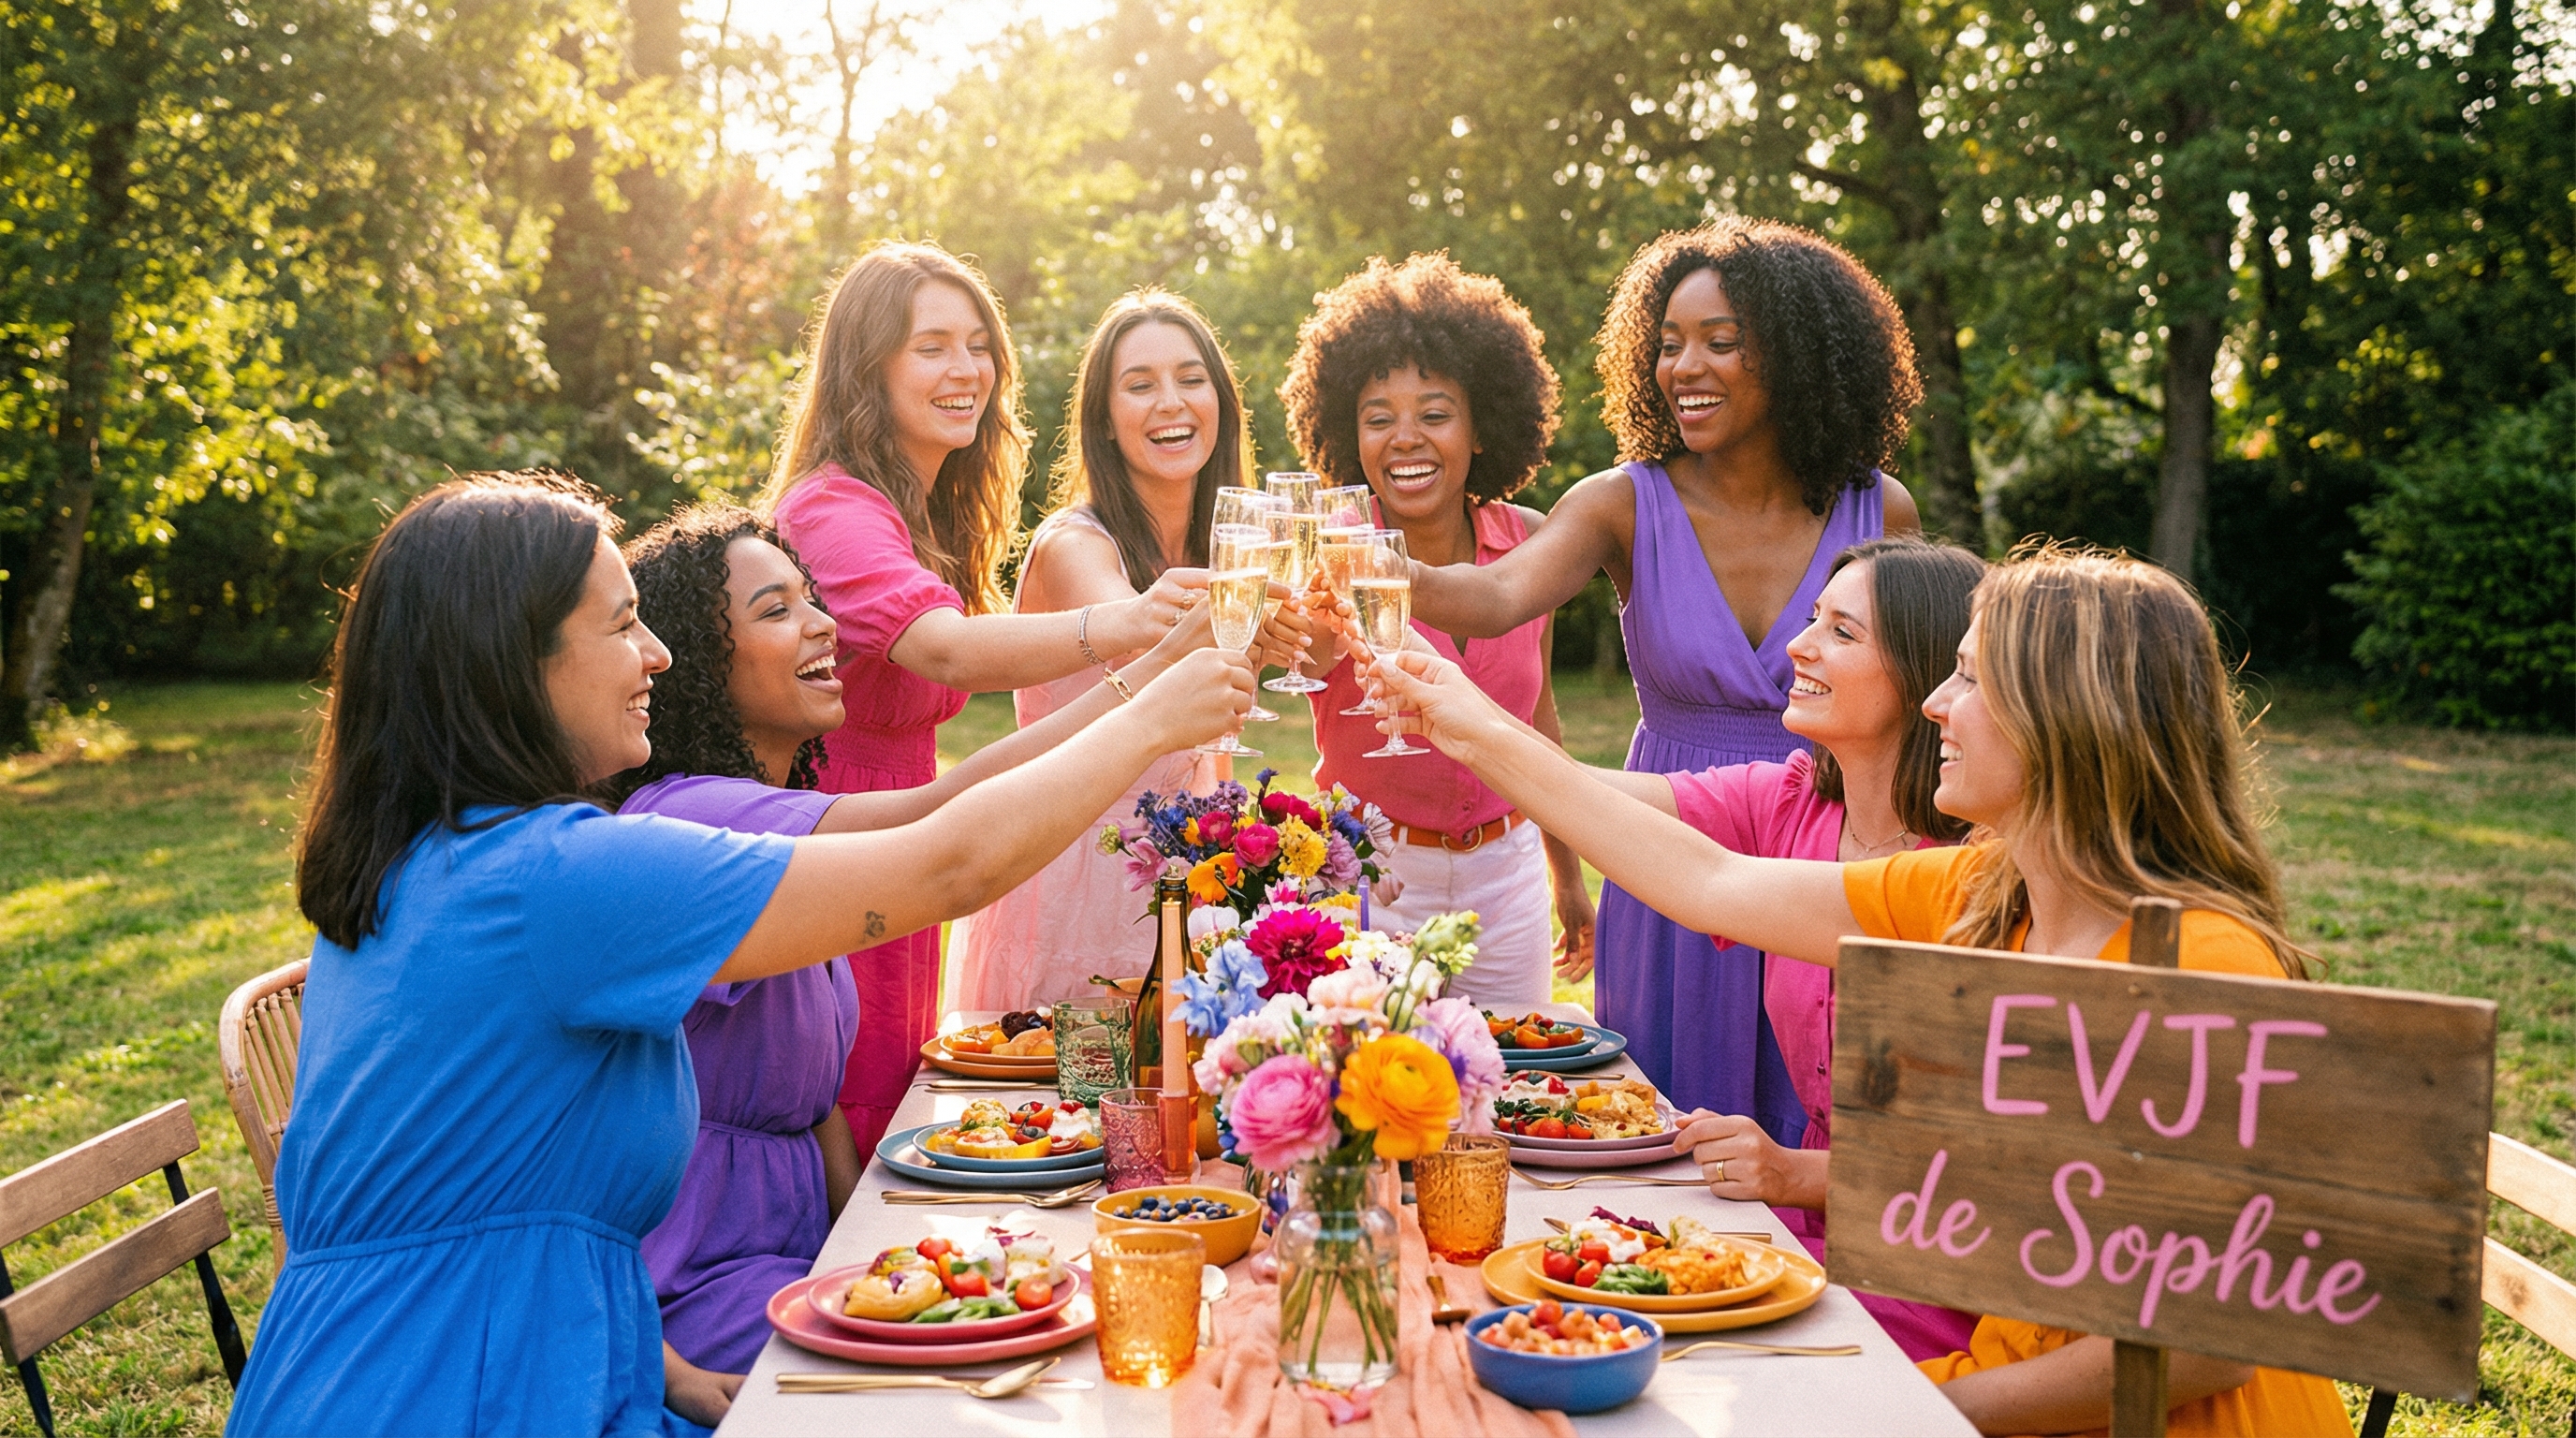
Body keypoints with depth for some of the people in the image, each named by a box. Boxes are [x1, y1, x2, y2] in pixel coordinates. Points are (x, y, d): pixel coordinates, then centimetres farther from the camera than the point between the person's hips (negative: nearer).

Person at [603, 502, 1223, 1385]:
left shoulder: (775, 825, 12)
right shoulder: (681, 819, -20)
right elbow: (945, 818, -35)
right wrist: (1163, 665, -33)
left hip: (797, 1246, 9)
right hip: (699, 1280, -8)